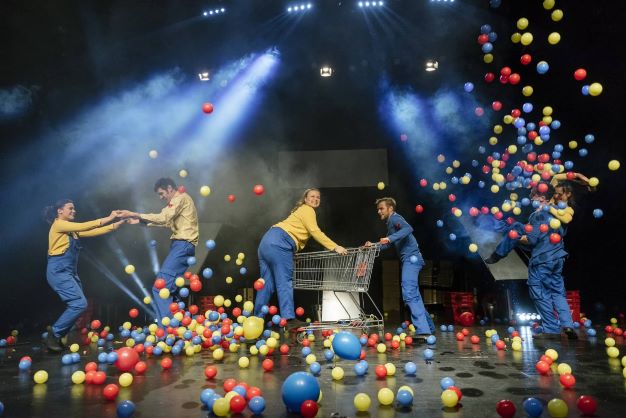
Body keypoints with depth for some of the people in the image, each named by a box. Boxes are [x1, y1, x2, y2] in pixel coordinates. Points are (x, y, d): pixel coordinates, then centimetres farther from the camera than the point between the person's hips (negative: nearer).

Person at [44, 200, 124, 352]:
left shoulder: (72, 230, 18)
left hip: (70, 271, 9)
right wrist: (107, 218, -18)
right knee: (79, 304, -15)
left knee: (76, 305, 7)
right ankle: (53, 334, -2)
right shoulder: (58, 224, -8)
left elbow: (92, 232, 12)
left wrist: (114, 225, 5)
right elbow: (84, 226, -18)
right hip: (58, 271, -9)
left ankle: (58, 337, 15)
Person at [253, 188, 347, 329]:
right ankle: (289, 319, -16)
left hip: (267, 242, 10)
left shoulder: (302, 211, 31)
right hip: (279, 242, -10)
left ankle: (257, 318, 14)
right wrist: (335, 247, -11)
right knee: (284, 282, -12)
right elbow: (315, 232, -9)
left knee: (267, 284, 10)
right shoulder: (307, 210, 2)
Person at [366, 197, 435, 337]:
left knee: (409, 294, -20)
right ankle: (428, 326, 29)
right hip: (410, 259, 11)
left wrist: (390, 238, -36)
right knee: (414, 295, 17)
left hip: (411, 258, -11)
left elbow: (408, 229, -27)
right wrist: (373, 245, 11)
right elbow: (387, 244, 25)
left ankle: (423, 331, -26)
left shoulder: (395, 218, -6)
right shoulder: (390, 223, 24)